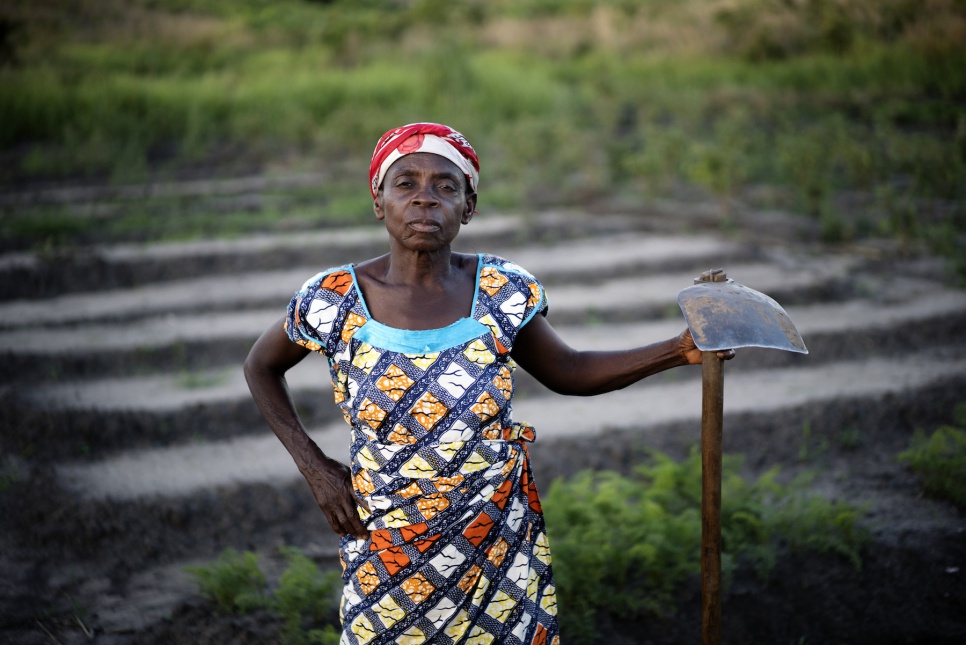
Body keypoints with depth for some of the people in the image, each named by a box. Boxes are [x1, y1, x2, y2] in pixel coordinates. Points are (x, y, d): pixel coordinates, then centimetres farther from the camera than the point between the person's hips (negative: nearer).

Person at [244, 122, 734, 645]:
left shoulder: (502, 292, -9)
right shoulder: (333, 302, -13)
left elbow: (567, 371, 6)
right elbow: (261, 367, 5)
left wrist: (678, 350, -4)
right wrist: (313, 466, -4)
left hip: (502, 548, 2)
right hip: (388, 556, -1)